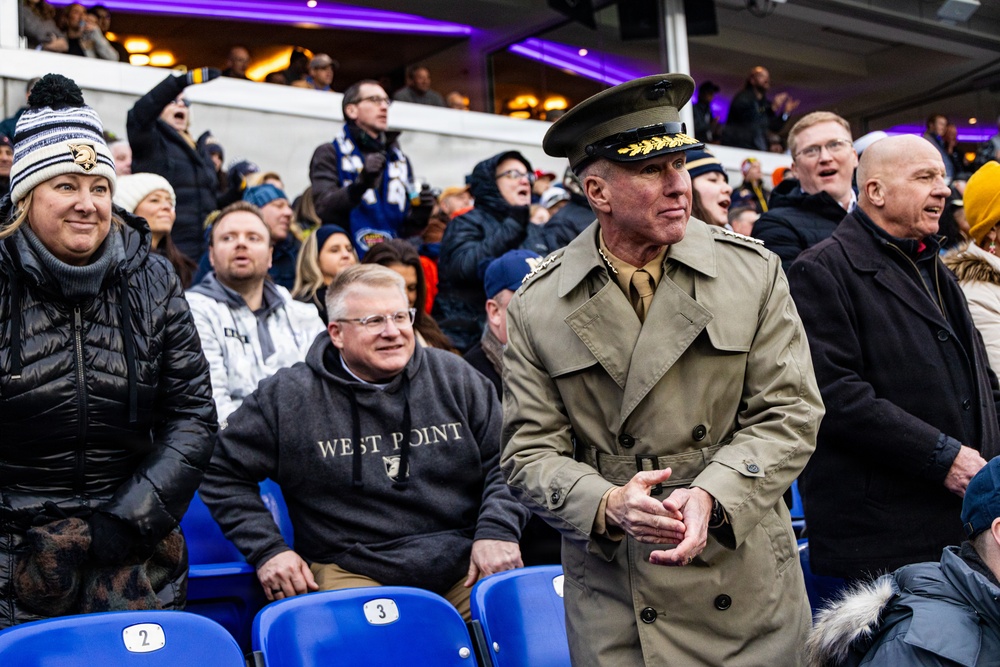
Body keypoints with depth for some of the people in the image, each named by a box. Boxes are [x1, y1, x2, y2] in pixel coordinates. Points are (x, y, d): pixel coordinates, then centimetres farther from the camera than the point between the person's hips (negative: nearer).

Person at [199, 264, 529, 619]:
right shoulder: (288, 397, 3)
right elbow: (222, 474, 12)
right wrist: (267, 548, 2)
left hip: (463, 567, 3)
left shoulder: (454, 378, 10)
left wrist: (498, 530, -2)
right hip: (351, 572, -2)